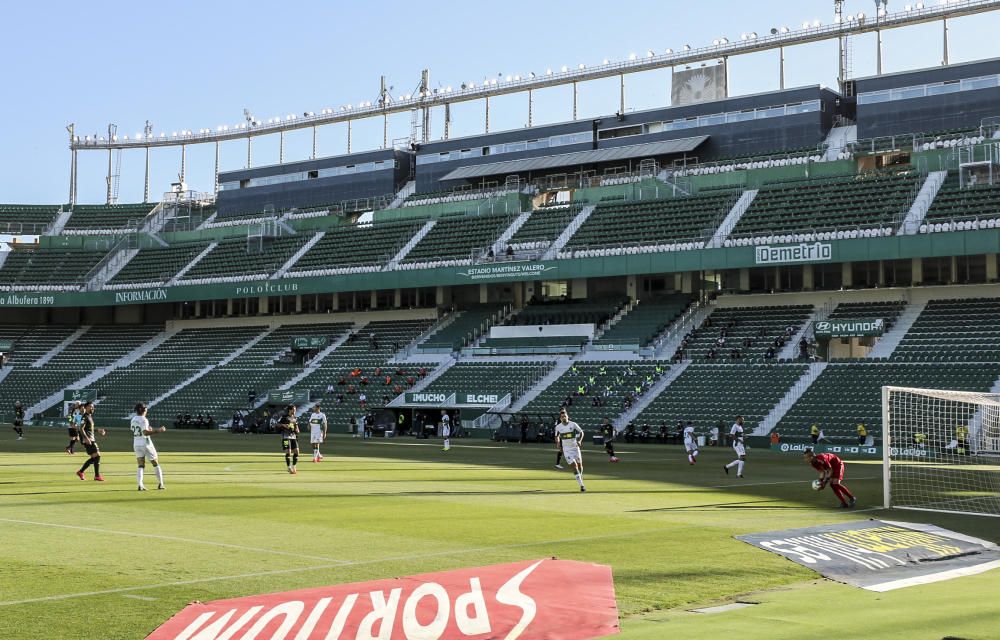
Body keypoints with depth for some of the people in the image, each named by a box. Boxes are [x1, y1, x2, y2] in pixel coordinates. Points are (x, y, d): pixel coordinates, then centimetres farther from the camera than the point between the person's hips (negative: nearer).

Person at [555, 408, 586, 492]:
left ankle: (580, 478, 41)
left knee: (579, 465, 11)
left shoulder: (573, 424, -7)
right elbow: (557, 436, 14)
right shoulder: (558, 427, -3)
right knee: (574, 466, -13)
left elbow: (581, 432, 3)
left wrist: (579, 441, -12)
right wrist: (558, 442, -5)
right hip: (566, 450, -1)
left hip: (575, 447, 1)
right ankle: (581, 485, -12)